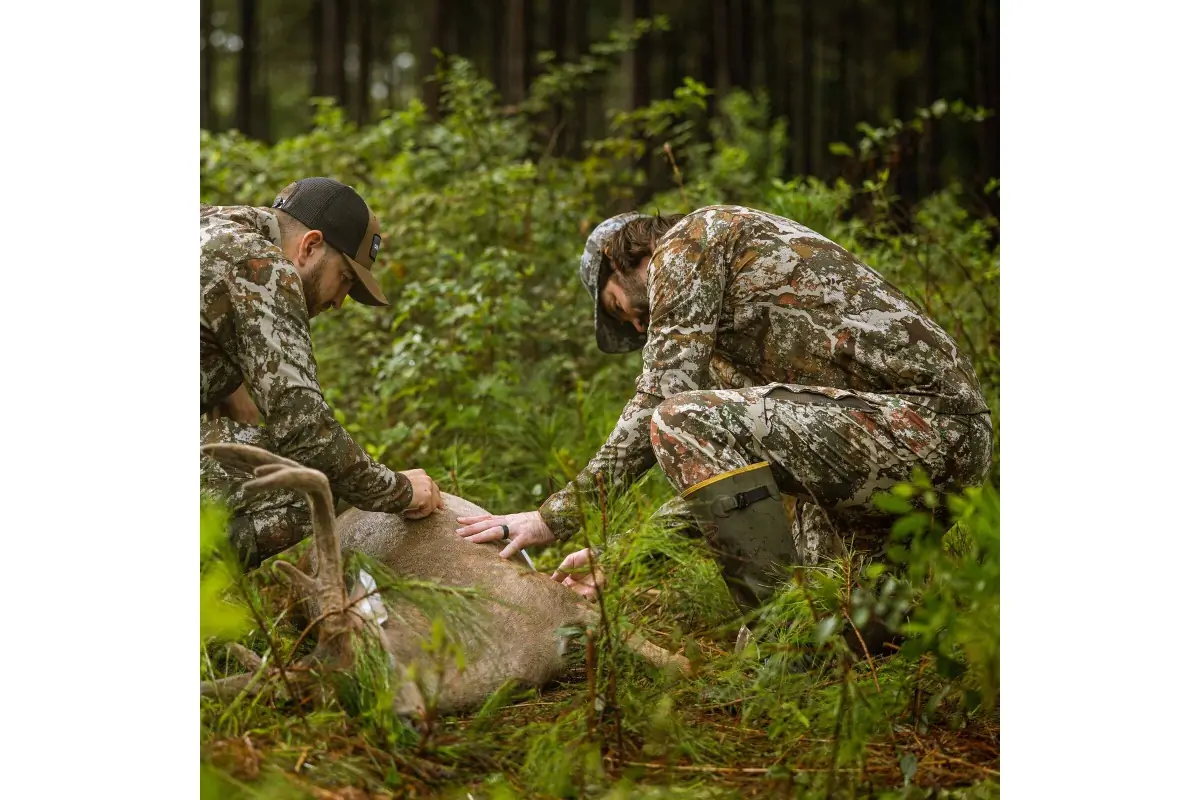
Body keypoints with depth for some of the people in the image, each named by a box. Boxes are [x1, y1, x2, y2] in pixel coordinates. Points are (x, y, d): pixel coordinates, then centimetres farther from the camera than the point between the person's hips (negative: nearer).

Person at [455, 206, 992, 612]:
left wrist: (556, 516, -6)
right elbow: (732, 463, 27)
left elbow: (662, 397, -10)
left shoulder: (691, 238, 1)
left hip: (915, 417, -10)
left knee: (684, 421, -20)